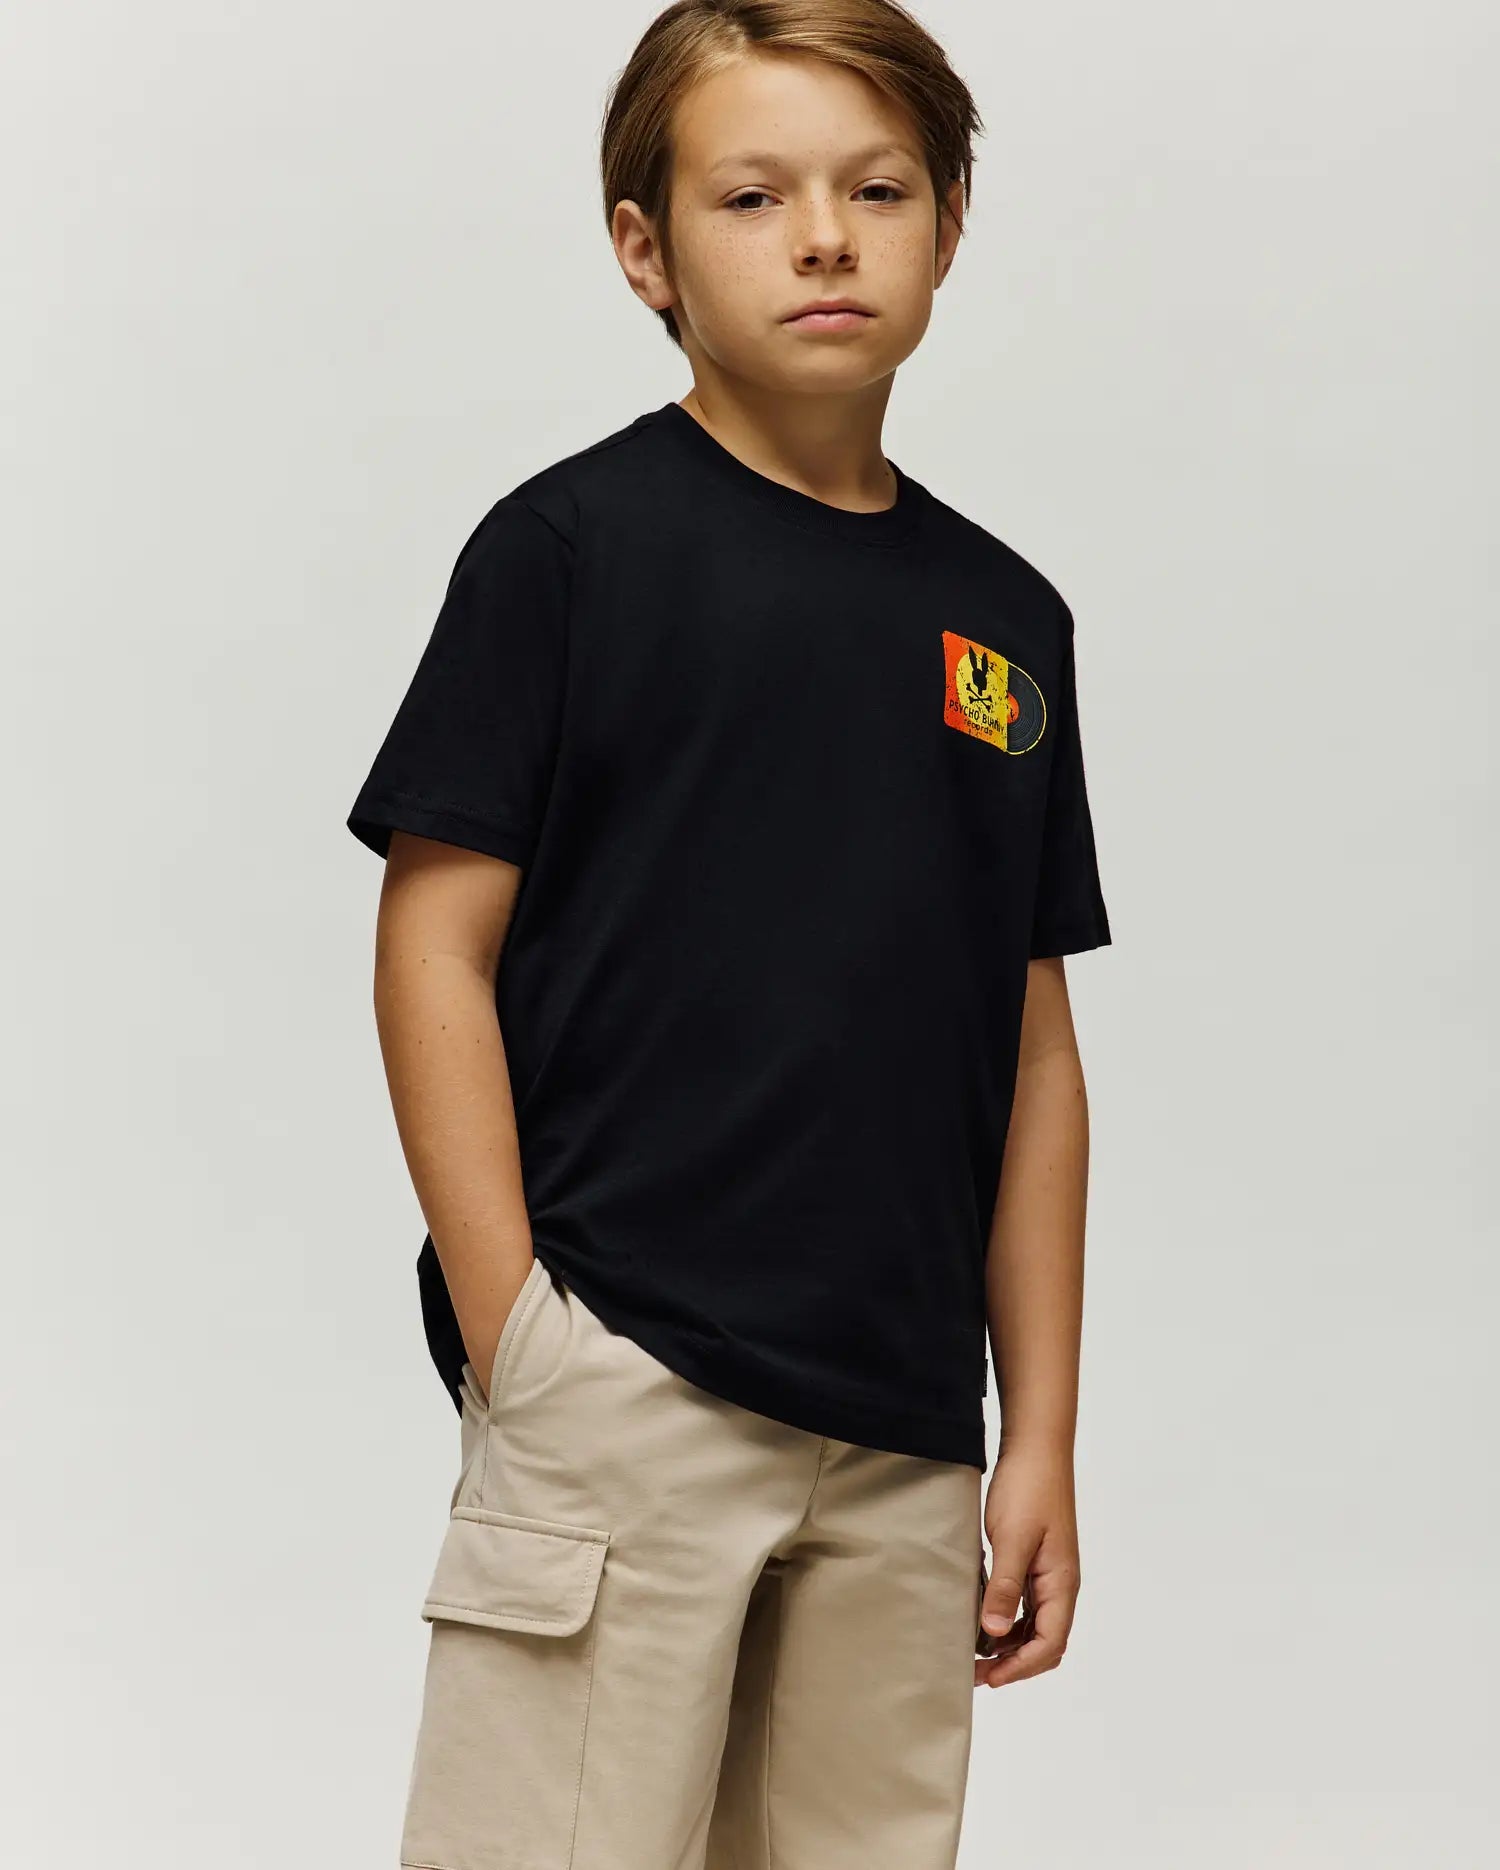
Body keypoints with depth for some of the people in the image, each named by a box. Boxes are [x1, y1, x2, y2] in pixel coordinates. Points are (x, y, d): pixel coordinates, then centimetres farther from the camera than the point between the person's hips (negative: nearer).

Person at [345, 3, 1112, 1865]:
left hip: (906, 1442, 5)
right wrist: (514, 1344, -11)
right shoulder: (573, 546, -2)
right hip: (621, 1394, -5)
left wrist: (1041, 1437, 10)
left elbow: (1034, 1056, 13)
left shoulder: (1005, 616, 12)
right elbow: (436, 948, -5)